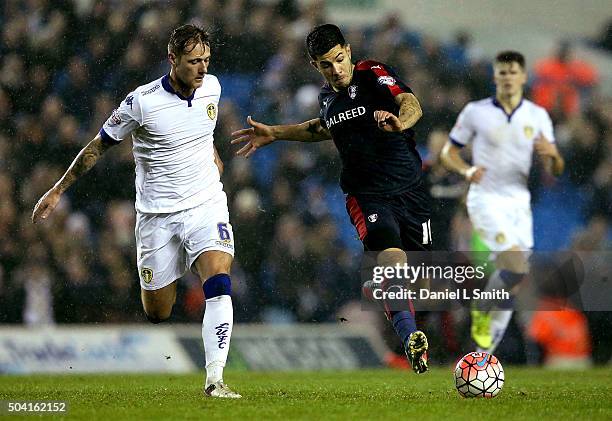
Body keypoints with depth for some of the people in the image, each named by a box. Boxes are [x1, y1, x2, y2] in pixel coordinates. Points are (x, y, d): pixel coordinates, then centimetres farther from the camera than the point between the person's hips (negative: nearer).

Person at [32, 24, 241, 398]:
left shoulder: (211, 87, -1)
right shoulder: (142, 101, -15)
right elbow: (100, 145, -2)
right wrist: (58, 191, 2)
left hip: (205, 204, 2)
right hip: (156, 215, -2)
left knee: (219, 283, -23)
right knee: (158, 314, 5)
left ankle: (215, 380, -27)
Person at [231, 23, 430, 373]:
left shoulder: (373, 74, -7)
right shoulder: (328, 96, 10)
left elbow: (411, 103, -27)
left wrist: (400, 122, -51)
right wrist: (274, 134, 34)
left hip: (410, 189, -1)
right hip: (366, 195, 2)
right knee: (390, 253, -27)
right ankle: (411, 339, -43)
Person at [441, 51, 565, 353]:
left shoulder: (538, 116, 5)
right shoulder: (475, 111, -2)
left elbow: (555, 171, 4)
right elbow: (448, 152, 6)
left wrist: (552, 154, -19)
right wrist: (467, 170, -15)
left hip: (519, 201, 4)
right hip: (486, 199, -4)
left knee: (512, 281, 2)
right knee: (516, 266, -23)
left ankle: (486, 349, 14)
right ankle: (481, 311, 4)